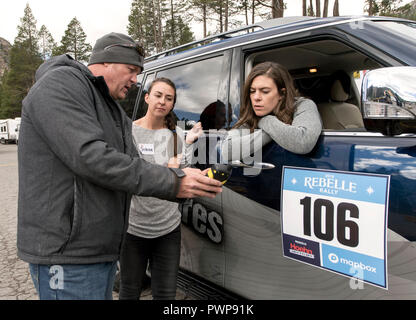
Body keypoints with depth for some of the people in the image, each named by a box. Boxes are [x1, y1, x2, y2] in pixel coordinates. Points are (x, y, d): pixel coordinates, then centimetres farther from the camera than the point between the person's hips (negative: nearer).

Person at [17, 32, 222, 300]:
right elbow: (89, 158, -25)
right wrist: (173, 182, -23)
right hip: (68, 255, -9)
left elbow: (133, 167, 11)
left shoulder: (113, 110, 18)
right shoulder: (60, 84, -11)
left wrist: (186, 186, -6)